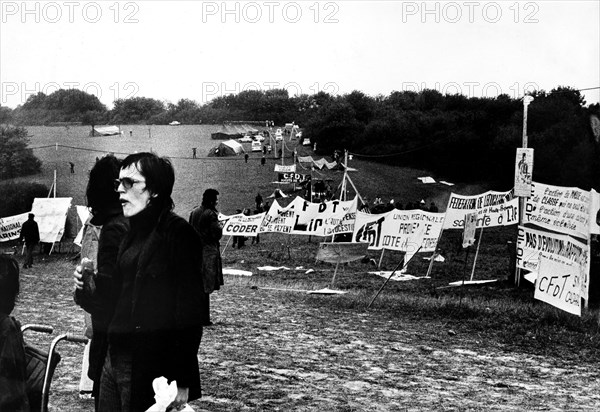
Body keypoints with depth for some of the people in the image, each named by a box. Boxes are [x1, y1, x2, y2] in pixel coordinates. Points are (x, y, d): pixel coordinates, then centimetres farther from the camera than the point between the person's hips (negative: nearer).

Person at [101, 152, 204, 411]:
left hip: (149, 370, -8)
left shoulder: (178, 234, -12)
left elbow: (189, 312, -17)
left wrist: (181, 381, -19)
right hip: (115, 359, 8)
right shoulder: (132, 234, 13)